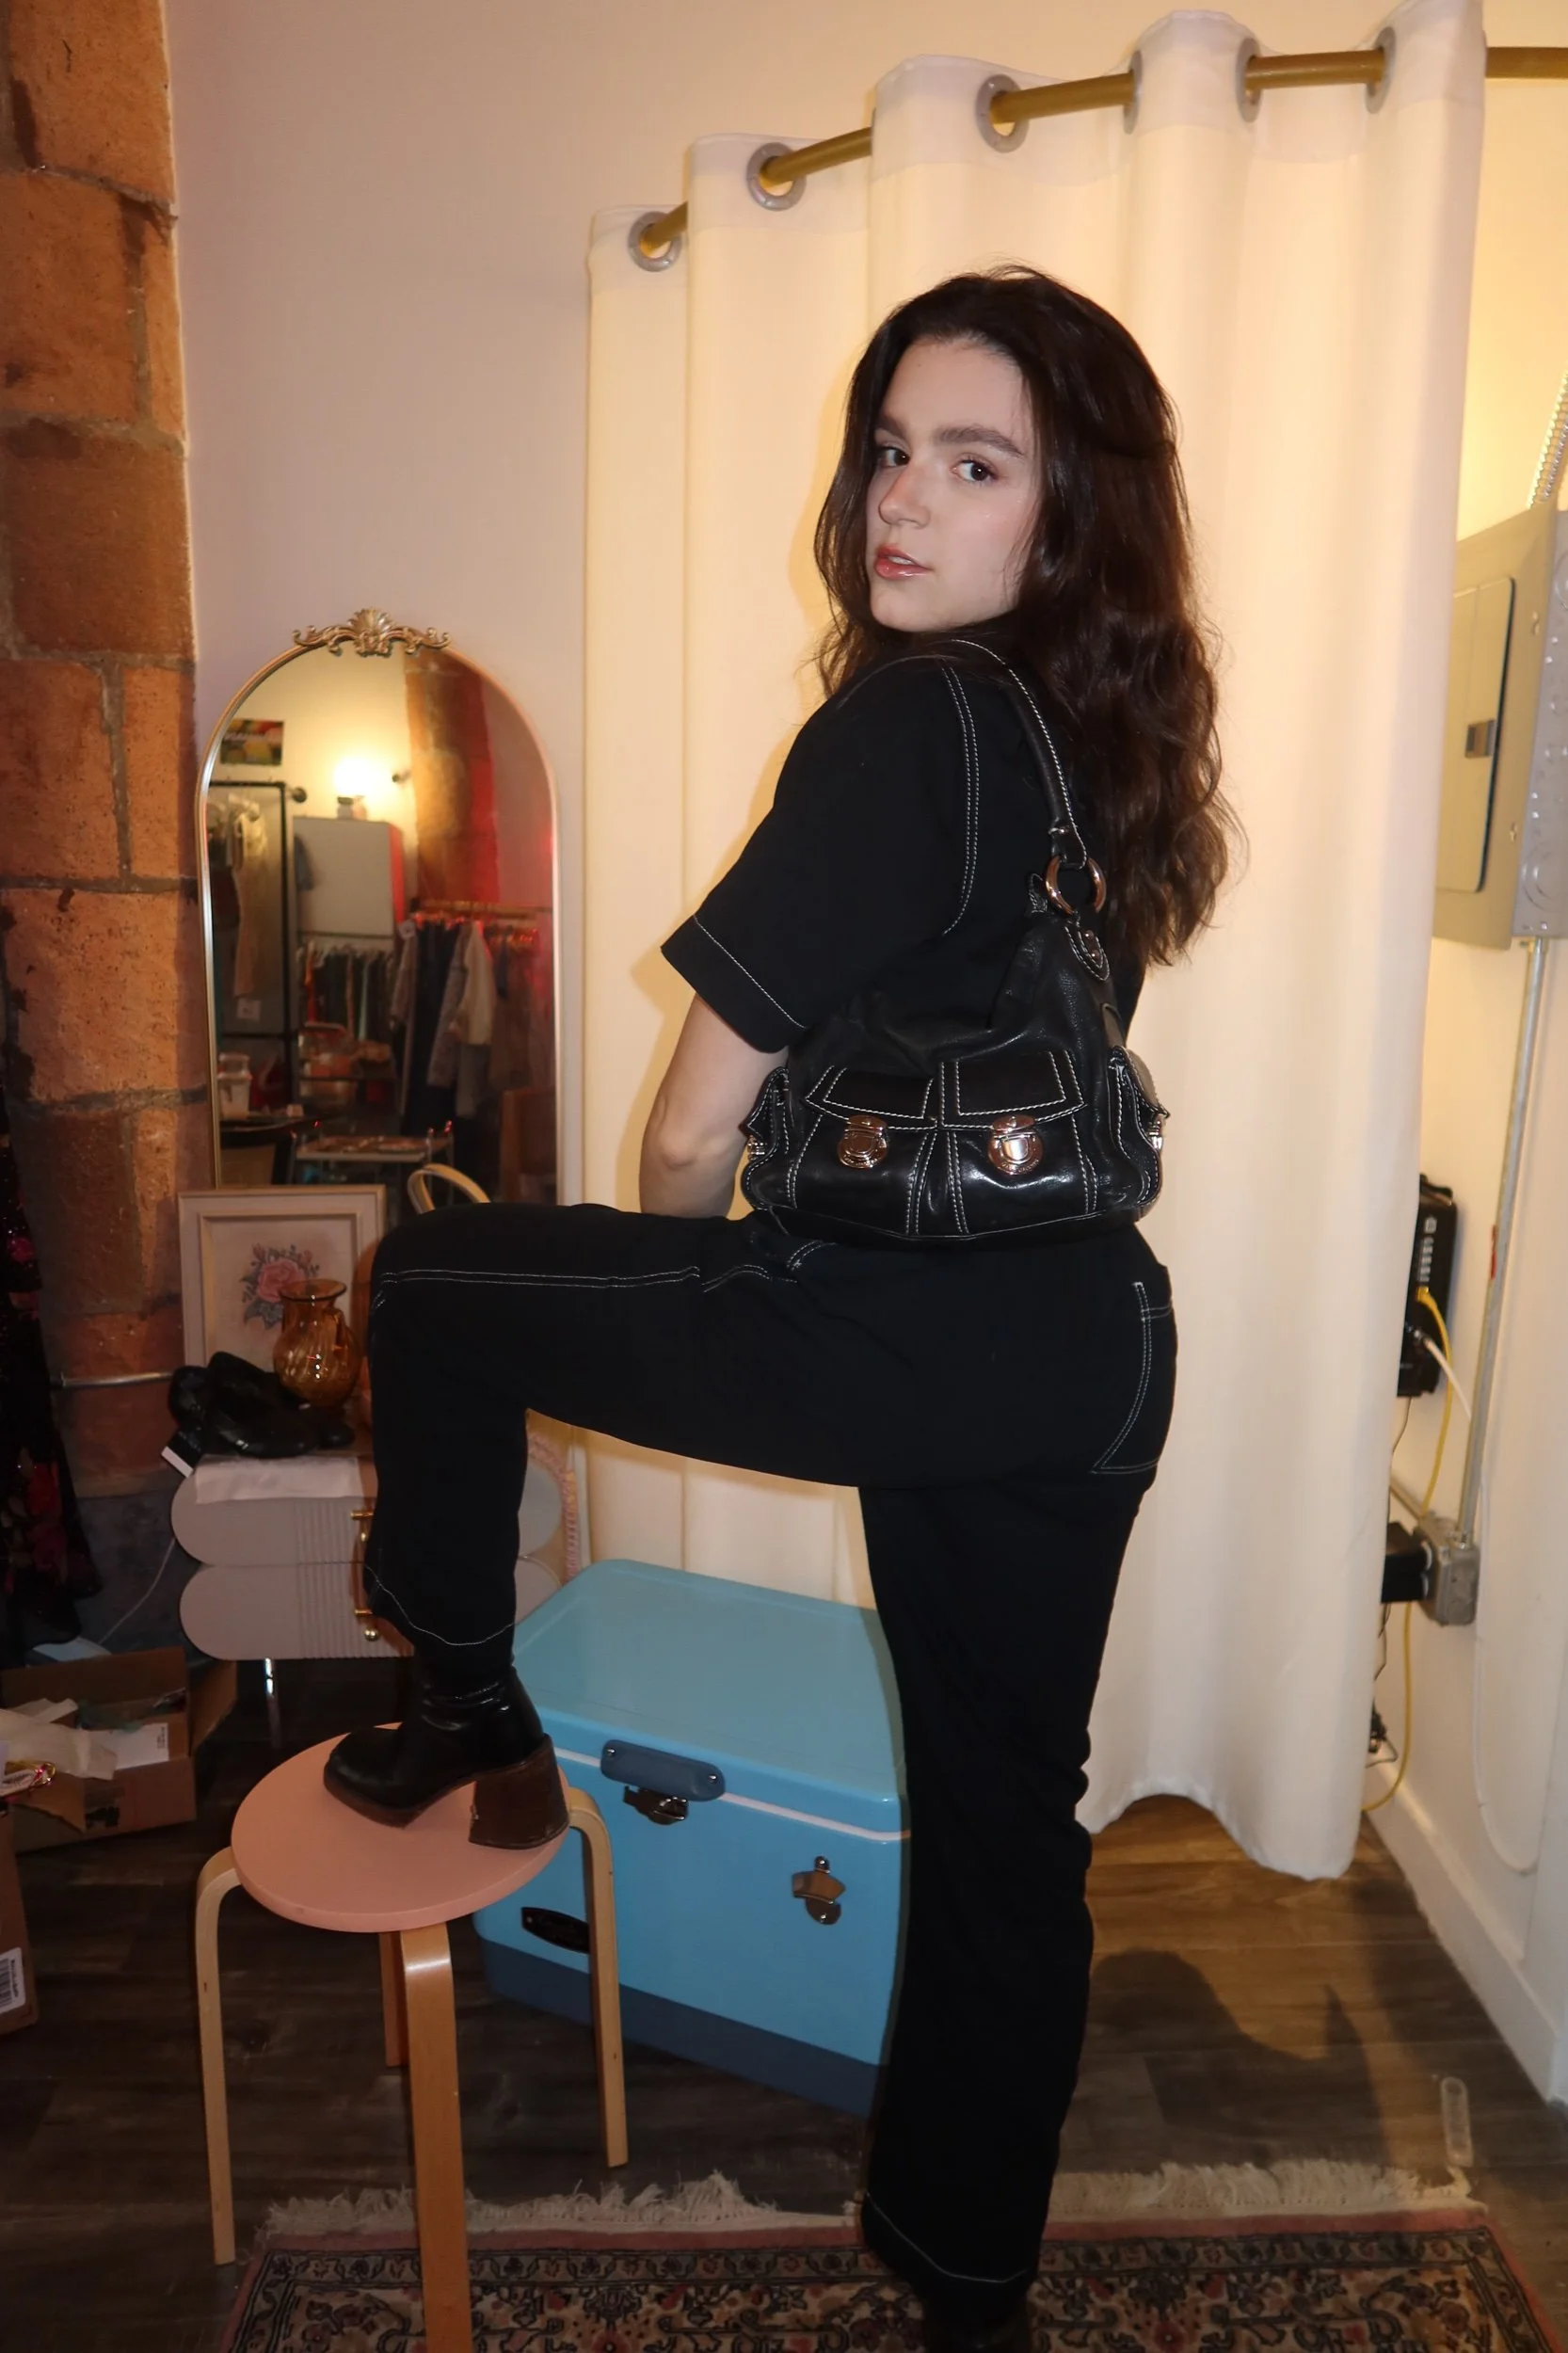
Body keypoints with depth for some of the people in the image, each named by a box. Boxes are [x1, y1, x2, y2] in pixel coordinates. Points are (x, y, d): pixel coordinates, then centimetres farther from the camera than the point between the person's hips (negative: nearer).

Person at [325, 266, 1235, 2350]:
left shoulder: (906, 727, -14)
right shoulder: (1106, 736, 12)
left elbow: (698, 1127, -13)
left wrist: (675, 1295, 10)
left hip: (911, 1337, -8)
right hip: (1097, 1353, 9)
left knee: (434, 1281, 11)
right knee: (1007, 1818, 21)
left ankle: (477, 1710, 26)